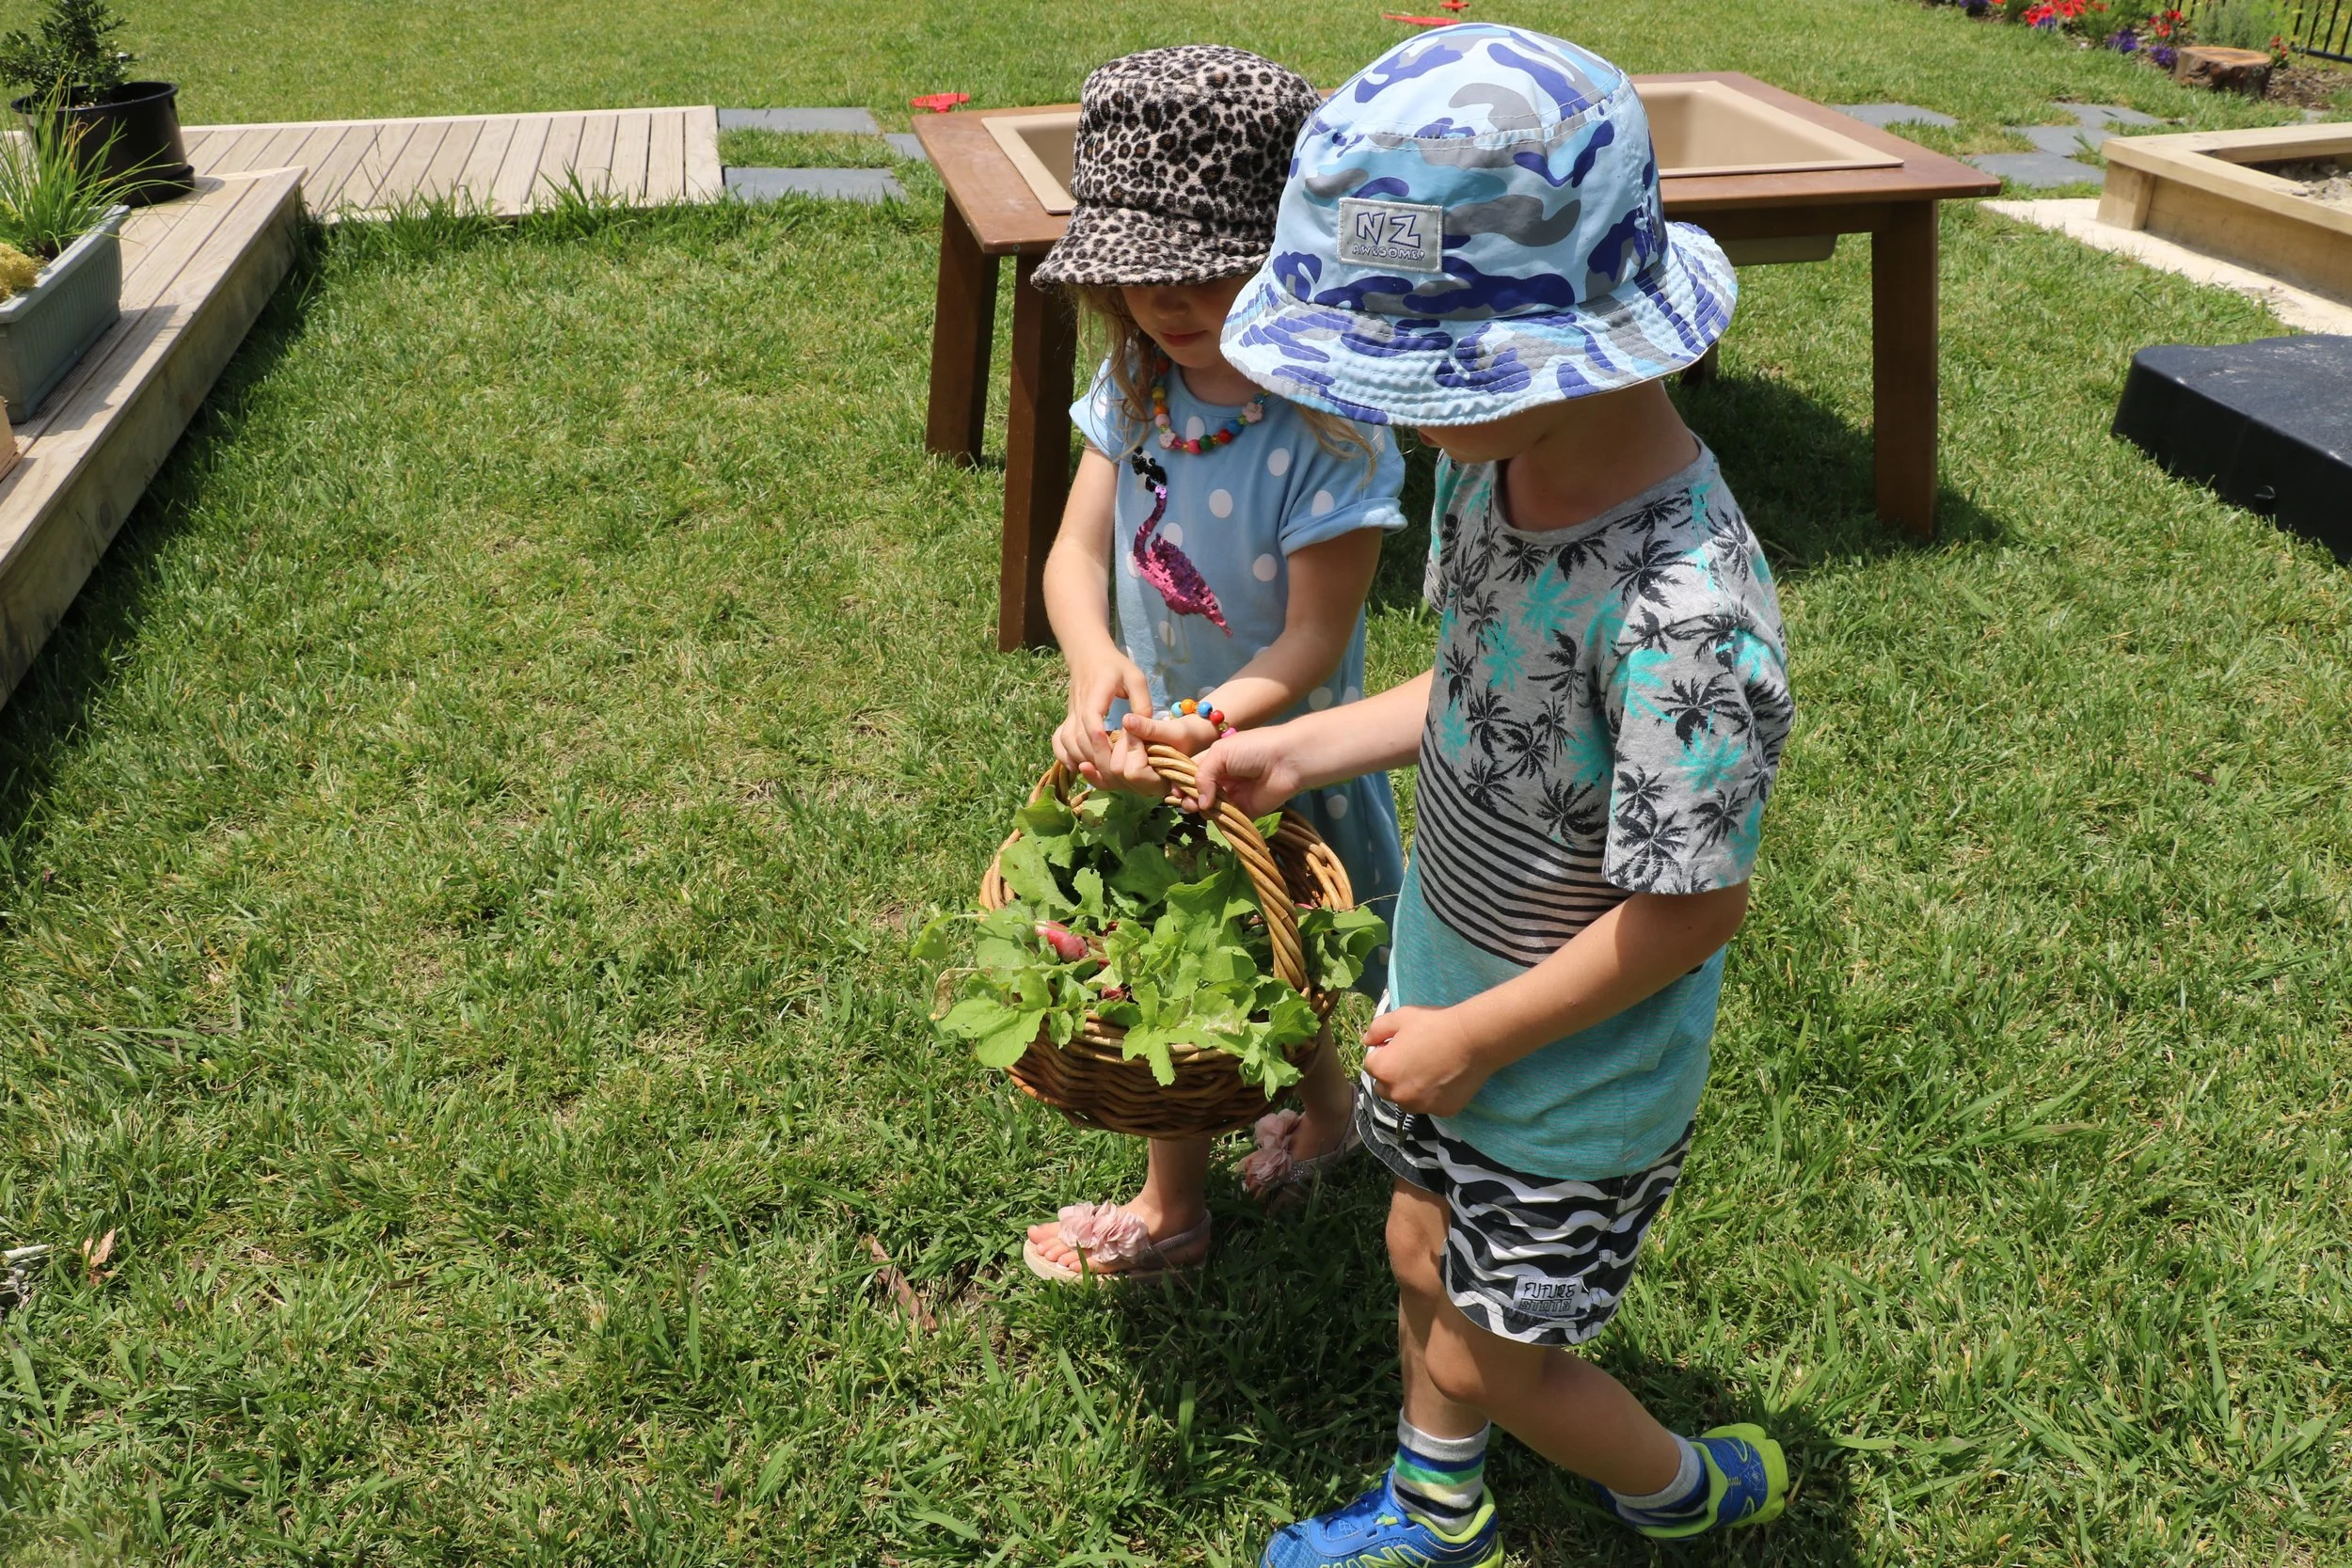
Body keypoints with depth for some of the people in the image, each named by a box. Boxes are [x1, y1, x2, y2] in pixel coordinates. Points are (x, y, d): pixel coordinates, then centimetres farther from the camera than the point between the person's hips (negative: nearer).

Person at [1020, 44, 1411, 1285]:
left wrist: (1204, 727, -40)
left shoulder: (1327, 436, -26)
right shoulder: (1136, 388, -7)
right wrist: (1096, 666, -32)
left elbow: (1310, 645, -24)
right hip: (1154, 744, 6)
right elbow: (1077, 551, -11)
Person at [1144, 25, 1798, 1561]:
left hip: (1572, 1074, -7)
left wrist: (1476, 1036, -17)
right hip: (1448, 980, 7)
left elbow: (1690, 909, -28)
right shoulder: (1497, 461, -11)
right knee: (1423, 1264, 26)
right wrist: (1296, 752, 2)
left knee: (1491, 1358, 15)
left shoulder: (1685, 617, -37)